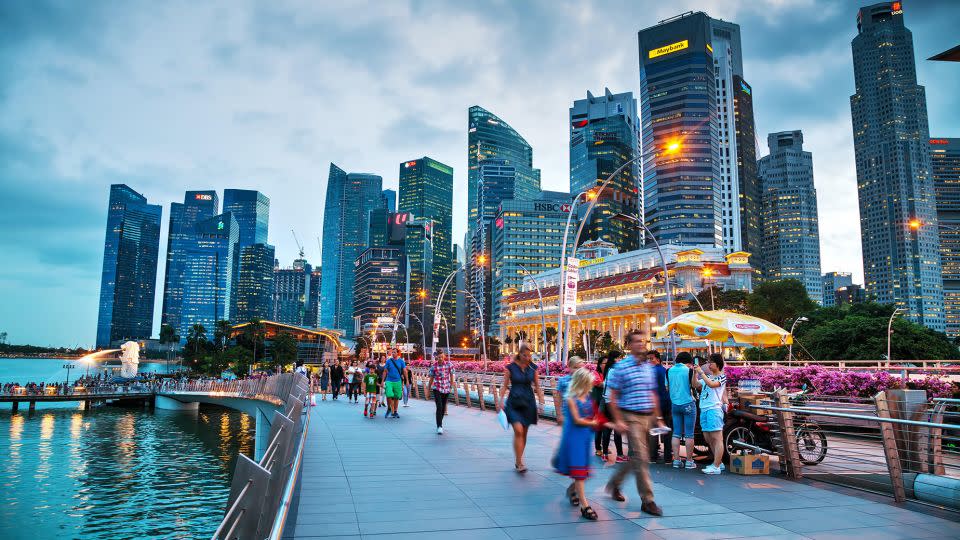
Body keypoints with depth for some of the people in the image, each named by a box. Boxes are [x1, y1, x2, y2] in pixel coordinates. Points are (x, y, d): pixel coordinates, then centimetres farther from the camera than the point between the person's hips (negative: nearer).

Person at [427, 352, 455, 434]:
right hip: (437, 389, -2)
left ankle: (440, 423, 32)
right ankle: (439, 427, -14)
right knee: (439, 407, -14)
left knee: (443, 408, 13)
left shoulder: (449, 365, -5)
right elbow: (431, 379, 2)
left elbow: (451, 376, 4)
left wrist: (451, 387, 3)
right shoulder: (433, 367, -8)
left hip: (446, 389, 3)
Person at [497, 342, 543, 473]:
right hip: (514, 402, -3)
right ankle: (519, 463, -13)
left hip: (528, 403, 3)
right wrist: (500, 401, -7)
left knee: (524, 433, 8)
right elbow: (505, 386, 0)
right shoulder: (510, 367, -4)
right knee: (518, 430, -17)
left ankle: (518, 460, 22)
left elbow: (537, 386, 8)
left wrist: (541, 402, 4)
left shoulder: (533, 367, 3)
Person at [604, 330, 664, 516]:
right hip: (631, 417, -6)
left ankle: (614, 483, 34)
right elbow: (612, 396, -8)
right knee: (641, 459, -7)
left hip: (648, 417, 7)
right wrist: (618, 420, -13)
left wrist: (658, 418, 15)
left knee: (636, 457, 14)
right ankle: (647, 501, 1)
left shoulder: (648, 367, 13)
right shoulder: (621, 367, -7)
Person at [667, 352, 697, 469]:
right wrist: (695, 372, 8)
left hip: (674, 404, 4)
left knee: (676, 433, 9)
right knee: (689, 434, 2)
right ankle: (689, 461, 6)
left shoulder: (669, 370, 3)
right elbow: (695, 386, -4)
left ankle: (676, 460, 8)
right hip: (688, 404, -4)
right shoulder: (689, 370, -10)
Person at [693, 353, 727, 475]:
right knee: (708, 439, 13)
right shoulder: (707, 377, 18)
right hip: (704, 409, 8)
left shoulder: (722, 377, -3)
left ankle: (716, 467, -9)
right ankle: (719, 462, 25)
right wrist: (695, 372, 2)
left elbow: (711, 384, -20)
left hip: (714, 409, -8)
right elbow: (696, 385, 12)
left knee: (717, 438, -8)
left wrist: (701, 372, -17)